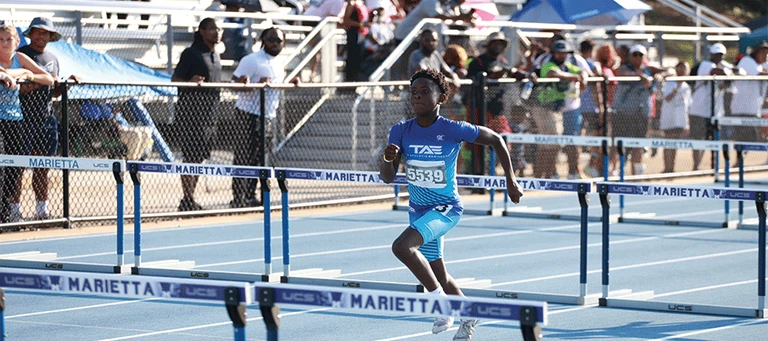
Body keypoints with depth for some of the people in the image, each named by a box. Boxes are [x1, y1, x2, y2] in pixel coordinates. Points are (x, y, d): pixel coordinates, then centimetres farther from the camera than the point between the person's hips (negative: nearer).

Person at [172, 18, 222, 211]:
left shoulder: (215, 57, 17)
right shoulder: (191, 53, -8)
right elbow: (175, 79, -10)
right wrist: (190, 82, -29)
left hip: (207, 112, 8)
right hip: (191, 110, -8)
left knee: (199, 157, 10)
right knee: (191, 156, -9)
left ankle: (190, 200, 17)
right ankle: (187, 200, -5)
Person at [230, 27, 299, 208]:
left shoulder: (281, 62, 14)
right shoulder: (251, 60, -11)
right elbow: (235, 83, -16)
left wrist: (290, 82, 9)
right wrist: (256, 85, -31)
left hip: (268, 117, 8)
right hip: (249, 116, -8)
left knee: (258, 159, 10)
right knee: (243, 158, -6)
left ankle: (250, 196, 17)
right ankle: (238, 198, -4)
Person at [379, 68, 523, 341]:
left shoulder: (453, 130, -17)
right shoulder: (401, 132, -6)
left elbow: (495, 140, -3)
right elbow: (387, 178, -5)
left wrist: (510, 180, -2)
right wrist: (388, 158, -27)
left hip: (446, 208, -5)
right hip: (418, 210, 5)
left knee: (402, 246, -29)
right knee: (439, 276, 15)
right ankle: (468, 317, 42)